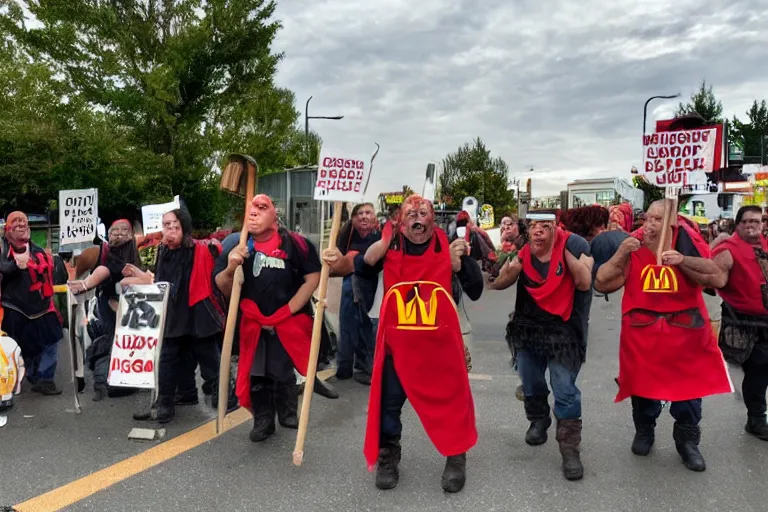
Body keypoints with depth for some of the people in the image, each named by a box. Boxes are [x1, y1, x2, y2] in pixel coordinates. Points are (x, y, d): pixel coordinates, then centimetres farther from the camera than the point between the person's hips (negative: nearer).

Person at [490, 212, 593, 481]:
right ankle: (538, 419, 47)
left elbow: (584, 284, -20)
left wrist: (565, 250, -25)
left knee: (565, 390, -7)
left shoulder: (572, 244, -15)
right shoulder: (523, 251, -8)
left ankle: (570, 450, 5)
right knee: (531, 384, 19)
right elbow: (498, 284, -11)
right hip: (527, 326, 4)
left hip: (562, 328, -4)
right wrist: (515, 263, -29)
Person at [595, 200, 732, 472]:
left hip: (685, 330, 0)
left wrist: (682, 261, -24)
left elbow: (715, 278, -11)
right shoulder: (631, 246, -7)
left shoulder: (687, 241, -9)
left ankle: (687, 441, 30)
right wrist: (620, 254, -21)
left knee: (689, 385, 9)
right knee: (643, 383, 13)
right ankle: (644, 432, 37)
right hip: (642, 330, 1)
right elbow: (601, 284, -9)